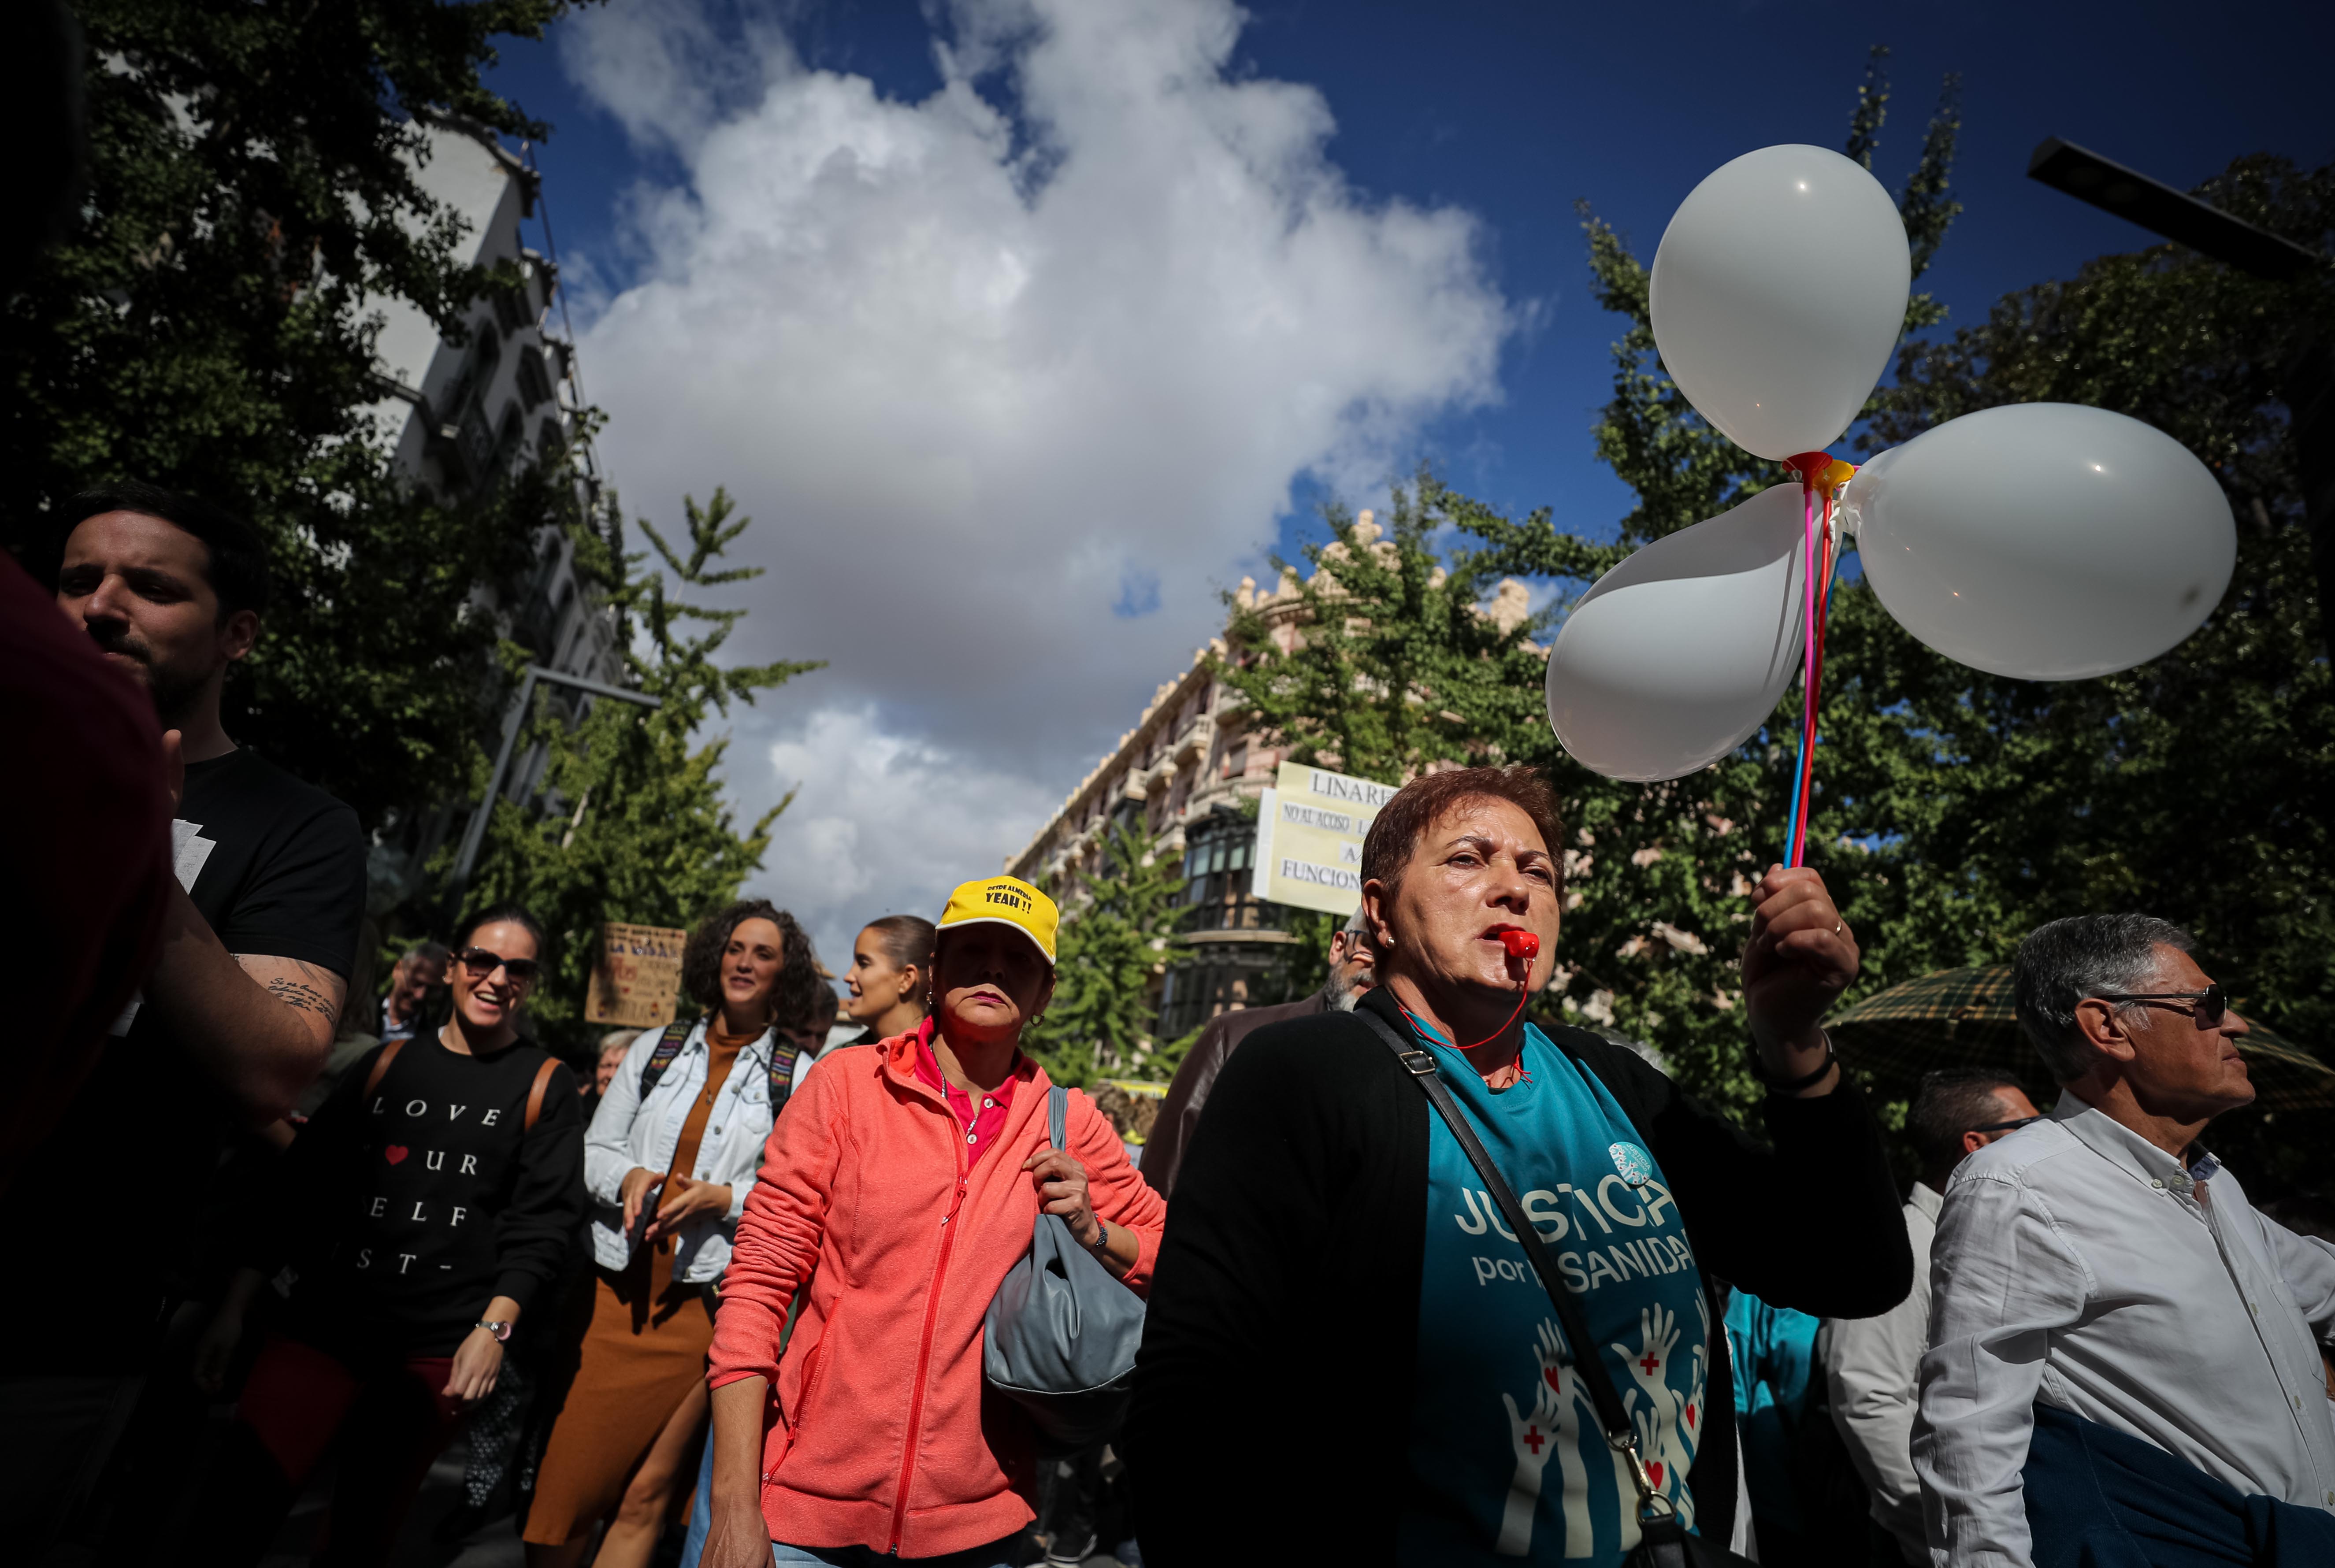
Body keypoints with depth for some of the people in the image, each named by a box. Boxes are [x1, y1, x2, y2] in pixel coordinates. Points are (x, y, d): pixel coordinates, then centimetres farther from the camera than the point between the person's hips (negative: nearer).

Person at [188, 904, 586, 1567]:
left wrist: (494, 1327, -14)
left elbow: (542, 1221, -5)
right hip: (326, 1321, 2)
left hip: (441, 1349, -2)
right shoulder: (389, 1063, 8)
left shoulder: (546, 1082, -1)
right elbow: (302, 1183, 9)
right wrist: (235, 1307, 5)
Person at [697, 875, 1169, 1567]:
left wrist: (1091, 1229, -12)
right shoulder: (846, 1084, -7)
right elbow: (758, 1281, -8)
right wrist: (734, 1505, -12)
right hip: (811, 1507, -1)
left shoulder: (1070, 1126, -2)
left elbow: (1169, 1261, 8)